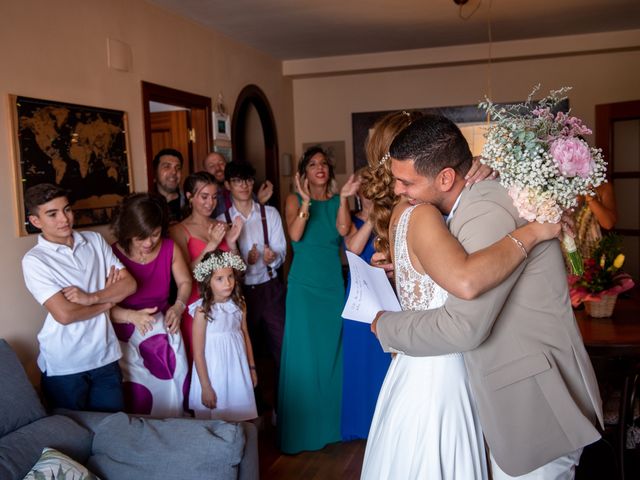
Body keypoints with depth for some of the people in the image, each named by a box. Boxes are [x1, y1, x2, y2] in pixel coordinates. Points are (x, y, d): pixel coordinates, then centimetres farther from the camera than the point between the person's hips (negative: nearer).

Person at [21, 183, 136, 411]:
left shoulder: (95, 240, 3)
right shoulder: (34, 260, -11)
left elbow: (129, 284, -3)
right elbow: (65, 314, -19)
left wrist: (91, 297, -17)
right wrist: (107, 301, -6)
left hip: (105, 357, 4)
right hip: (64, 367, -3)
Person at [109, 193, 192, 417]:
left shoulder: (170, 248, -6)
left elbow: (185, 282, 8)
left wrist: (178, 307, -10)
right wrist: (133, 316, -31)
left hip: (164, 327, 3)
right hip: (128, 332, -3)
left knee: (173, 386, 8)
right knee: (138, 395, -4)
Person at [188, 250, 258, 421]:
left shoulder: (239, 305, -2)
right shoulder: (203, 311, -16)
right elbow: (198, 353, -13)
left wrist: (251, 368, 13)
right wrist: (205, 387, -11)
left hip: (238, 371, 4)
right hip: (214, 373, -4)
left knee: (239, 416, 14)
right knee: (215, 419, 9)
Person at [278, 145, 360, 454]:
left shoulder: (337, 200, 8)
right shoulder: (295, 200, 3)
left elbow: (343, 229, -9)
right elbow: (295, 235, -13)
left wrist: (344, 197, -16)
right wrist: (306, 200, -18)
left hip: (333, 284, 2)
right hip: (303, 286, -2)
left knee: (332, 351, 9)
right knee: (303, 353, 0)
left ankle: (331, 422, 25)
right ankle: (302, 429, 13)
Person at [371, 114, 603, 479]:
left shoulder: (488, 212, -25)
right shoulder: (477, 200, 6)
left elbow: (464, 326, -27)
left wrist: (388, 326, -12)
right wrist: (402, 267, 6)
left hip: (536, 407, -9)